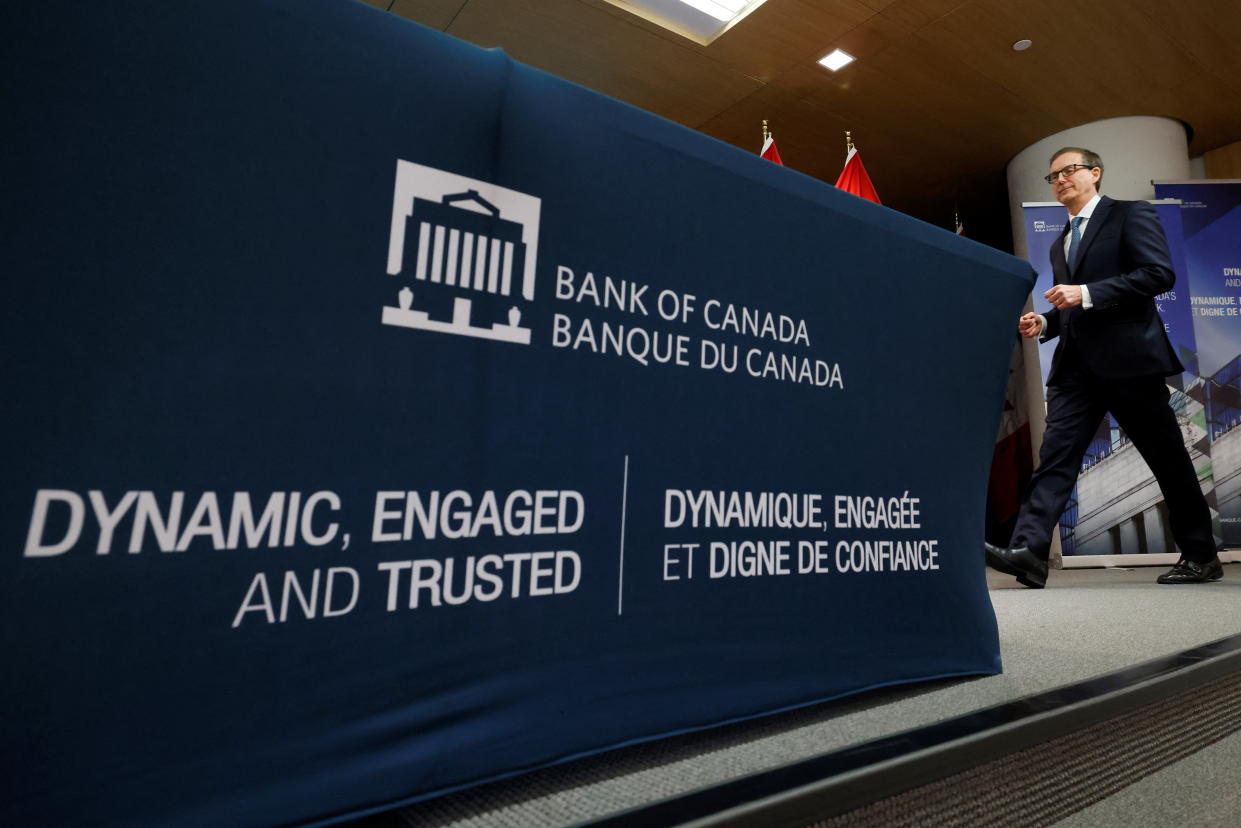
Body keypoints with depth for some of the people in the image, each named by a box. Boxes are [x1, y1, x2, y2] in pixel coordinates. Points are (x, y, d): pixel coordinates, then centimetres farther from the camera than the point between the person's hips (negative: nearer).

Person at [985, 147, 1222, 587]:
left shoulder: (1131, 215, 4)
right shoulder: (1060, 245, 23)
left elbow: (1160, 273, -10)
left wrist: (1086, 294, -18)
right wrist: (1044, 322, 7)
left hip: (1127, 356, -5)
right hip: (1076, 365, 6)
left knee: (1168, 459, 5)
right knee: (1055, 457, -8)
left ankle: (1201, 556, 21)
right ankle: (1028, 551, -16)